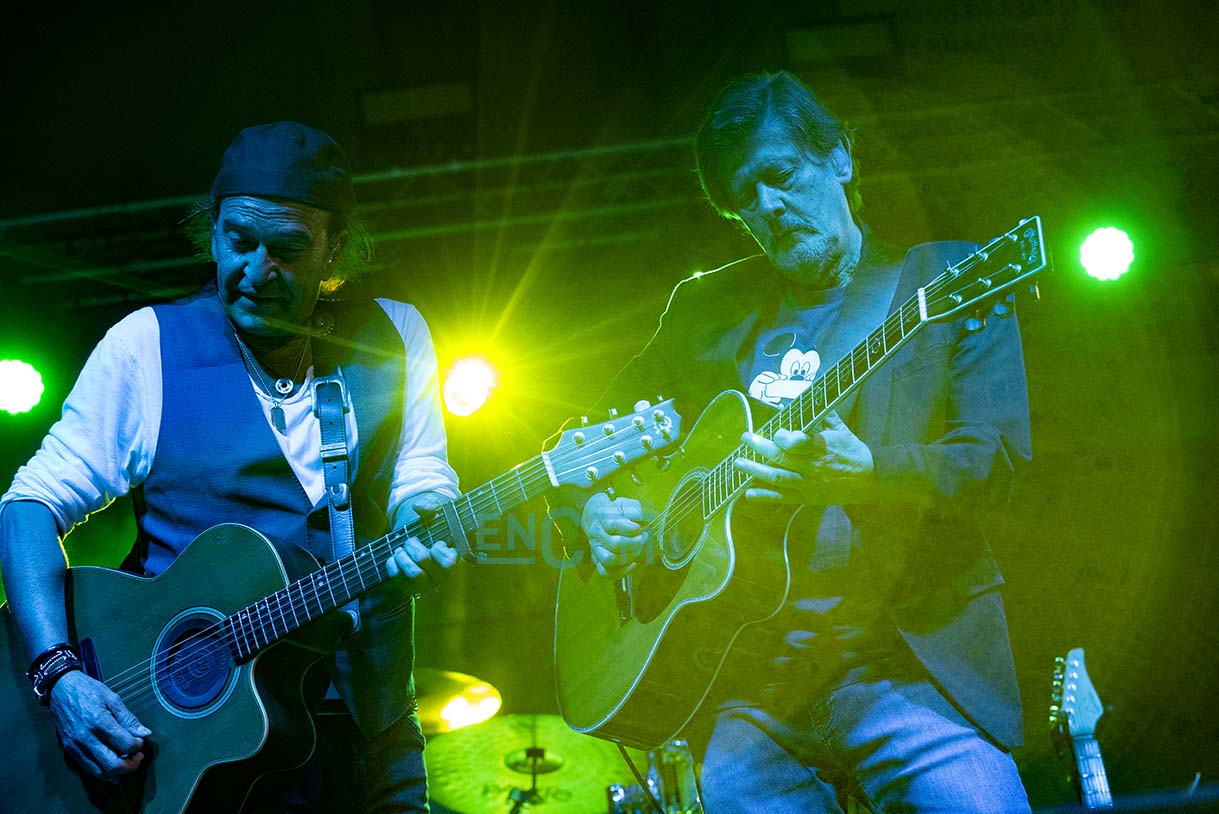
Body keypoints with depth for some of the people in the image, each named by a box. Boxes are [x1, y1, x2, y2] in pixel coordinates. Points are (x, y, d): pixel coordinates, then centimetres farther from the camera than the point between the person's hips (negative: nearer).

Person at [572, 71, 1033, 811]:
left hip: (904, 654, -3)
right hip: (741, 672, 3)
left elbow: (995, 460, -4)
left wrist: (861, 470, -21)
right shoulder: (706, 309, 17)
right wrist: (600, 508, 2)